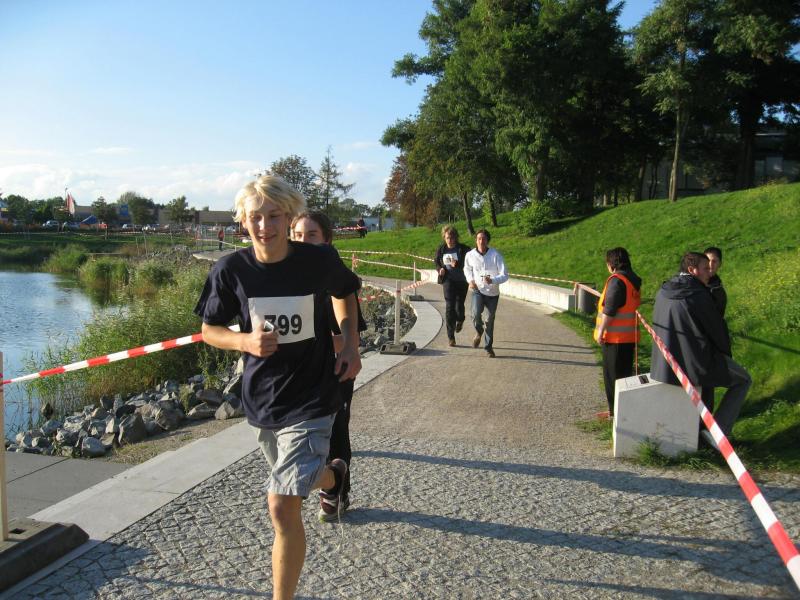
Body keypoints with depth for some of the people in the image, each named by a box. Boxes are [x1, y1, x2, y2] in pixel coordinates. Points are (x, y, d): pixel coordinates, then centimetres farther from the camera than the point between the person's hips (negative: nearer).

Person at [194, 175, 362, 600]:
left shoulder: (321, 261, -13)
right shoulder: (230, 270, -11)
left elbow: (345, 293, 10)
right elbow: (209, 330, 1)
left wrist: (351, 343, -3)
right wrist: (245, 342, -20)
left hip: (310, 400, -4)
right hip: (261, 399, 4)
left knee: (282, 505, -11)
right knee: (293, 481, 27)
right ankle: (333, 474, 62)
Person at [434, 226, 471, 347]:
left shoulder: (464, 249, -6)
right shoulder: (441, 249, 4)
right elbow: (436, 261, 20)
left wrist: (458, 264, -26)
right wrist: (440, 269, 0)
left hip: (461, 281, -1)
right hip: (448, 281, 1)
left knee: (459, 305, 5)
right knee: (449, 307, -8)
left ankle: (460, 320, 44)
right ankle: (451, 336, -3)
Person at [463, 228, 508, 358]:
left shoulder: (496, 255, -16)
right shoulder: (470, 255, -8)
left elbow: (505, 275, -16)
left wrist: (492, 280, -34)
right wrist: (470, 280, -2)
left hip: (492, 293, 0)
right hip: (477, 290, 0)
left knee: (490, 321, 8)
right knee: (475, 314, -24)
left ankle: (489, 347, 29)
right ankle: (479, 332, 9)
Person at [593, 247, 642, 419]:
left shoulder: (616, 280, -16)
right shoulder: (633, 280, 12)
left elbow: (609, 310, -20)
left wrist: (600, 332, -14)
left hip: (615, 337, -9)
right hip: (629, 337, 9)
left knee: (613, 375, 0)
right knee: (625, 374, 16)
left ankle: (616, 410, 6)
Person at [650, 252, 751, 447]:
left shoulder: (663, 292, 4)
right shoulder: (699, 295, -16)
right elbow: (717, 328, -7)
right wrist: (726, 354, 13)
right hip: (694, 363, -7)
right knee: (743, 380, 13)